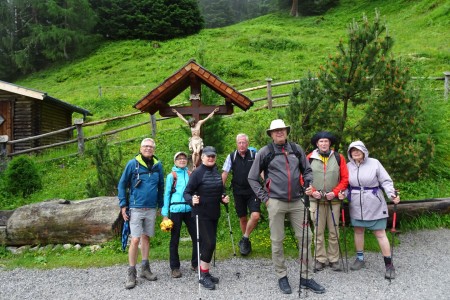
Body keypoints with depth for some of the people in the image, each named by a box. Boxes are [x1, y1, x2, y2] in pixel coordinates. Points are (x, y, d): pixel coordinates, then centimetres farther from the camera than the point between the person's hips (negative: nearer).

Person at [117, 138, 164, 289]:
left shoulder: (158, 165, 4)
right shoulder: (132, 164, -6)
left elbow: (161, 186, 14)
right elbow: (122, 185, 0)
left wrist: (160, 205, 15)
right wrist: (123, 205, -4)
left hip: (151, 209, 4)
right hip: (136, 208, -3)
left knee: (146, 237, 13)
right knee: (135, 239, -7)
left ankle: (145, 268, 26)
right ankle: (131, 273, 6)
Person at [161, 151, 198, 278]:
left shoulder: (191, 174, 10)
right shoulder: (171, 176, 3)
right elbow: (167, 195, 3)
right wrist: (165, 214, -1)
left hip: (190, 210, 3)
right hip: (176, 210, -2)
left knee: (196, 236, 3)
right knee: (174, 239, 6)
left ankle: (195, 264, 20)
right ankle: (174, 267, 17)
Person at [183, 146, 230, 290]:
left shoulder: (217, 173, 9)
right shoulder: (197, 173, -11)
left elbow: (221, 191, 19)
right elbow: (187, 192, -12)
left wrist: (224, 198, 0)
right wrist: (192, 200, -32)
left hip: (214, 213, 7)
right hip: (202, 214, -7)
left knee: (210, 243, 13)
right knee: (208, 243, -9)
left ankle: (205, 273, 26)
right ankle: (203, 275, 7)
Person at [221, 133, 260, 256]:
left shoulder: (254, 155, -2)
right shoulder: (231, 157, 1)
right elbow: (224, 174, 2)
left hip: (253, 191, -1)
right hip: (238, 193, 1)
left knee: (255, 216, -16)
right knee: (242, 218, 11)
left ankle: (245, 239, 6)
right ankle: (246, 242, 30)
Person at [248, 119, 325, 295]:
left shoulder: (296, 149, 7)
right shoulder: (265, 152, -3)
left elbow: (307, 170, 19)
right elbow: (252, 178, 2)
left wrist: (308, 185, 2)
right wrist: (264, 197, -2)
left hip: (297, 201, 3)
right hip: (276, 202, -3)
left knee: (305, 238, 5)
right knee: (277, 241, 6)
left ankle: (306, 278, 18)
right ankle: (282, 277, 22)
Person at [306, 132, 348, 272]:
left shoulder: (339, 158, 3)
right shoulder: (310, 158, 1)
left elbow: (345, 178, 3)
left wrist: (335, 192, -9)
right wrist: (312, 191, -9)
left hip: (334, 200, 1)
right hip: (316, 200, -1)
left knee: (333, 231, 8)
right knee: (318, 231, 5)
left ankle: (334, 259, 20)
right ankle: (320, 259, 16)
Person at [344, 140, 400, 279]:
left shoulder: (374, 163, -7)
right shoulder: (348, 166, 3)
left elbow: (385, 181, -6)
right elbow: (345, 184, 9)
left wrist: (392, 194, -20)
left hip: (374, 205, -4)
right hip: (356, 205, 4)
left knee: (380, 234, 0)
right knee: (358, 231, 13)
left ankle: (389, 265, 10)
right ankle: (360, 259, 30)